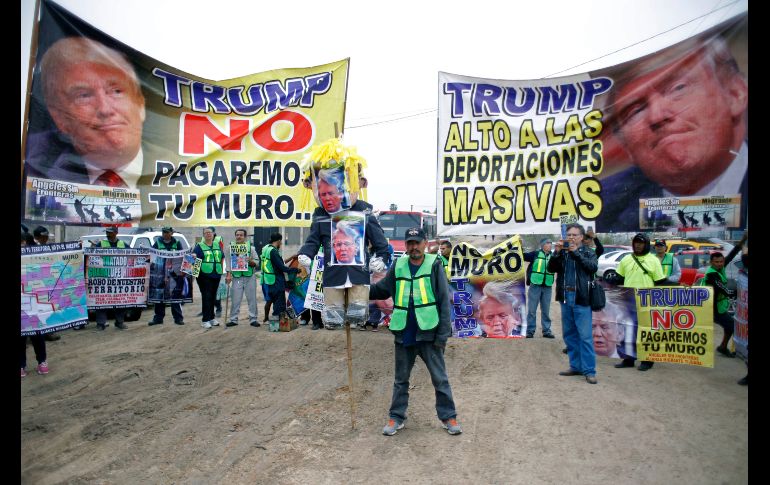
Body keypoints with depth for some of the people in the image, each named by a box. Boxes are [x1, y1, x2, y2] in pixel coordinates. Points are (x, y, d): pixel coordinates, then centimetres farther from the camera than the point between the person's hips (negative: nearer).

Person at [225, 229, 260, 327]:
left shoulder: (250, 247, 5)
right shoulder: (231, 247, 6)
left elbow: (256, 263, 4)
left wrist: (250, 261, -16)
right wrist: (228, 275, -6)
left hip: (249, 276, 0)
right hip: (236, 277, 0)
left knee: (252, 299, 4)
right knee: (235, 299, 3)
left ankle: (253, 319, 11)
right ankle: (233, 319, 12)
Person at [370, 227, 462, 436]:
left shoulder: (434, 265, -7)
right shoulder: (398, 266, 3)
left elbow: (444, 301, -8)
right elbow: (382, 289, 8)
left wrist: (443, 334, -12)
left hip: (429, 334, -3)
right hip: (403, 334, 3)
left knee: (440, 378, 10)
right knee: (401, 379, 16)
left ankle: (448, 417, 24)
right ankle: (397, 417, 29)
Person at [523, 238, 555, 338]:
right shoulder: (535, 254, 1)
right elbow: (523, 256, -3)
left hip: (547, 286, 3)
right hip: (535, 285, -3)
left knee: (546, 310, 10)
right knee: (531, 309, 1)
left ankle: (547, 330, 18)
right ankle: (530, 330, 9)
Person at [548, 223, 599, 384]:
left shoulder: (588, 253, 5)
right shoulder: (562, 253, 12)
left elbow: (592, 267, -12)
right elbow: (551, 268, 2)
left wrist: (576, 252, -14)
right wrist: (557, 252, -10)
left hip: (581, 298, -4)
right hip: (565, 298, 4)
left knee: (585, 336, -5)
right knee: (569, 334, 10)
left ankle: (589, 371, 0)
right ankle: (576, 366, 21)